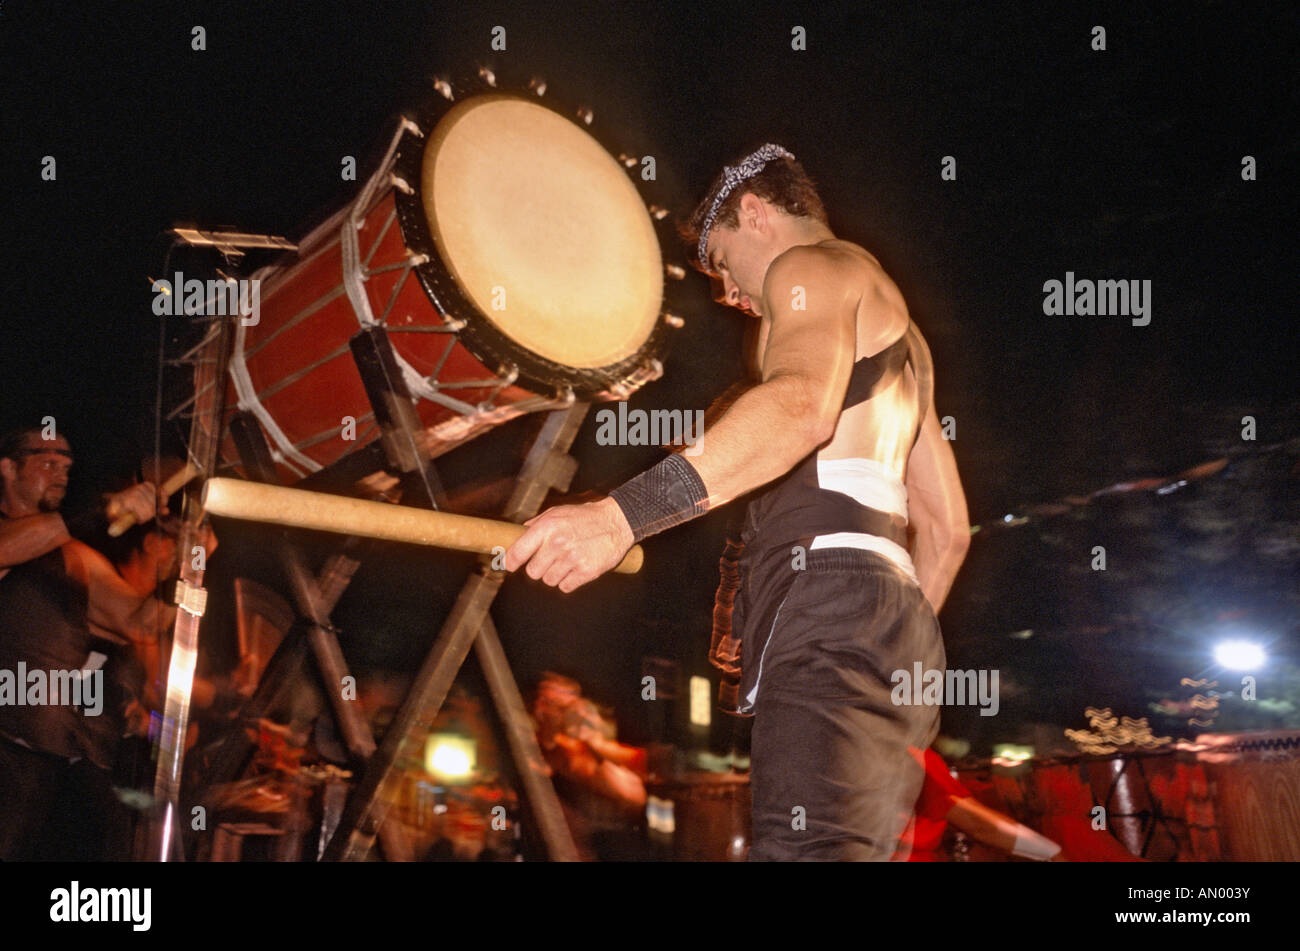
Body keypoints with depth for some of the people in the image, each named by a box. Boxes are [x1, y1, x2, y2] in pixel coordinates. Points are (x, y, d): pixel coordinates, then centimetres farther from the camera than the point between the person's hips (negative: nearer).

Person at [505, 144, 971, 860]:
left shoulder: (811, 264, 7)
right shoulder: (895, 332, 36)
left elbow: (803, 404, -19)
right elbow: (946, 529, 33)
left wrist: (623, 513, -29)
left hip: (829, 588, -10)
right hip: (899, 625, 10)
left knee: (807, 846, -23)